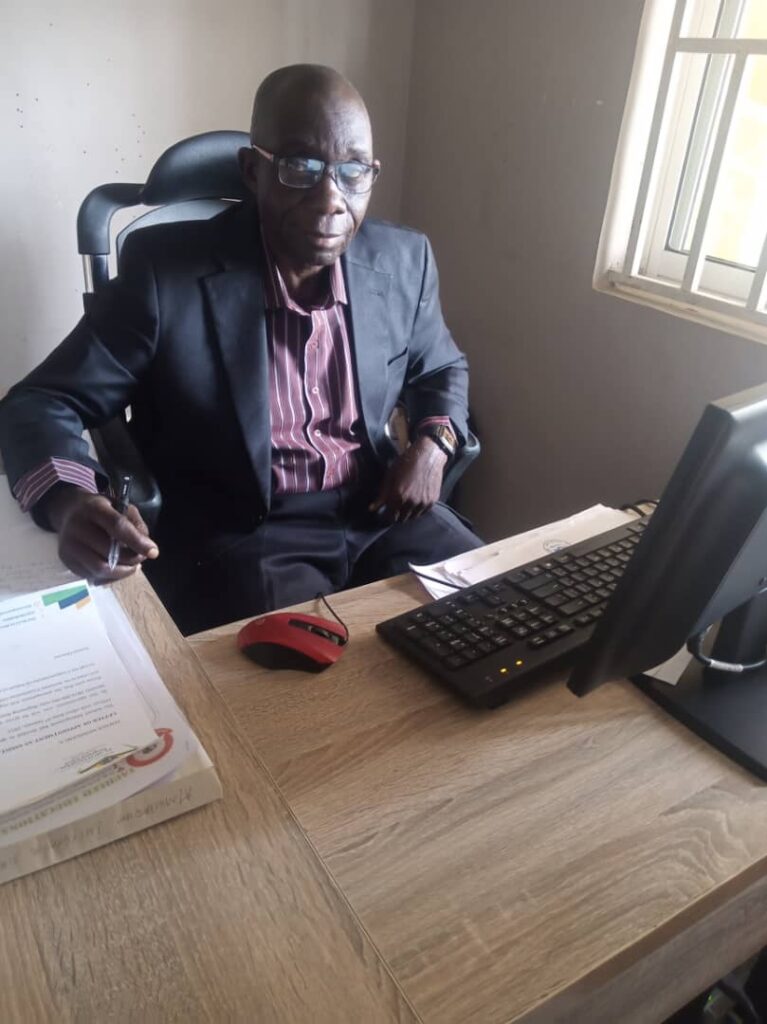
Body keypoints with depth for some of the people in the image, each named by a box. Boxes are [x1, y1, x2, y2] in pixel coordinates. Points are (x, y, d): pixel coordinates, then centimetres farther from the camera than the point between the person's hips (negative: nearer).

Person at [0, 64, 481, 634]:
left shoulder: (403, 261, 0)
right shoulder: (164, 269, -13)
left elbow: (442, 370, 18)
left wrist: (432, 444, -5)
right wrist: (71, 504, -31)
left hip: (380, 511, 5)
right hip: (237, 537, -4)